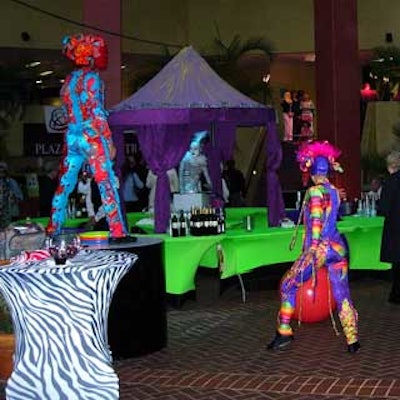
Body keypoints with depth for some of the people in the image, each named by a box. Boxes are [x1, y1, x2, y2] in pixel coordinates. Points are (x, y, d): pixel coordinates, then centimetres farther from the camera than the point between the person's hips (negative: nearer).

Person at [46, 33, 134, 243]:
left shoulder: (68, 80, 15)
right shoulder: (91, 77, -8)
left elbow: (69, 112, 16)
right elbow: (96, 112, -13)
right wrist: (109, 141, -12)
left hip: (71, 136, 8)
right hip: (91, 136, -7)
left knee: (65, 184, 11)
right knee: (107, 184, -5)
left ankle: (53, 229, 15)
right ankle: (118, 232, -7)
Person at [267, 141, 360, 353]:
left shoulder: (315, 191, -10)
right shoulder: (334, 191, 10)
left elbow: (316, 221, -19)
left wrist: (314, 247, -23)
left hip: (320, 248, -6)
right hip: (338, 247, 6)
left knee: (288, 285, 9)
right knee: (342, 294, 8)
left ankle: (284, 332, 11)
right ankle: (352, 340, 7)